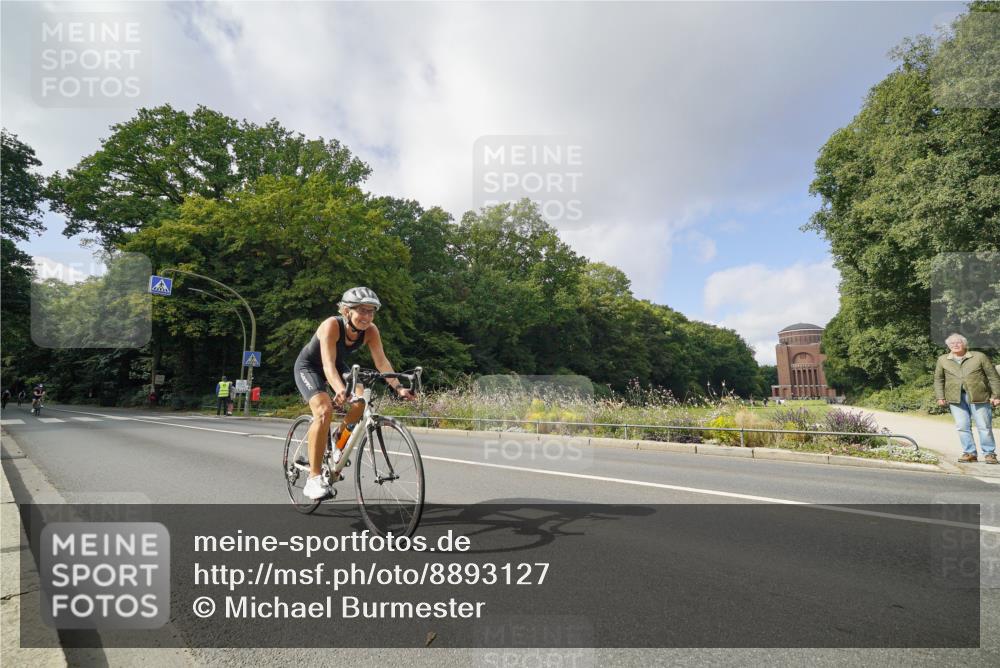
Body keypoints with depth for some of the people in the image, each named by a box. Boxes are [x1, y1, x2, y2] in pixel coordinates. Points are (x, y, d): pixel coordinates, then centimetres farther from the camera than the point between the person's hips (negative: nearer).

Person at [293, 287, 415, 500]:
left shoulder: (370, 331, -21)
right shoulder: (332, 325, -35)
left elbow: (381, 361, -26)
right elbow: (328, 364, -44)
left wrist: (398, 387, -40)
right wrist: (340, 389, -62)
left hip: (338, 366, 6)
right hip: (309, 366, -5)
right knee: (324, 410, -28)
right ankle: (314, 478, -20)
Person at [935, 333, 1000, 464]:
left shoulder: (979, 357, 3)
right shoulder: (942, 360, 8)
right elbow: (938, 379, 12)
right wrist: (940, 397, 5)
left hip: (979, 397, -1)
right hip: (956, 398, 1)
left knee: (984, 426, 2)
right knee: (962, 427, 1)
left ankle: (989, 453, 14)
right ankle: (969, 453, 10)